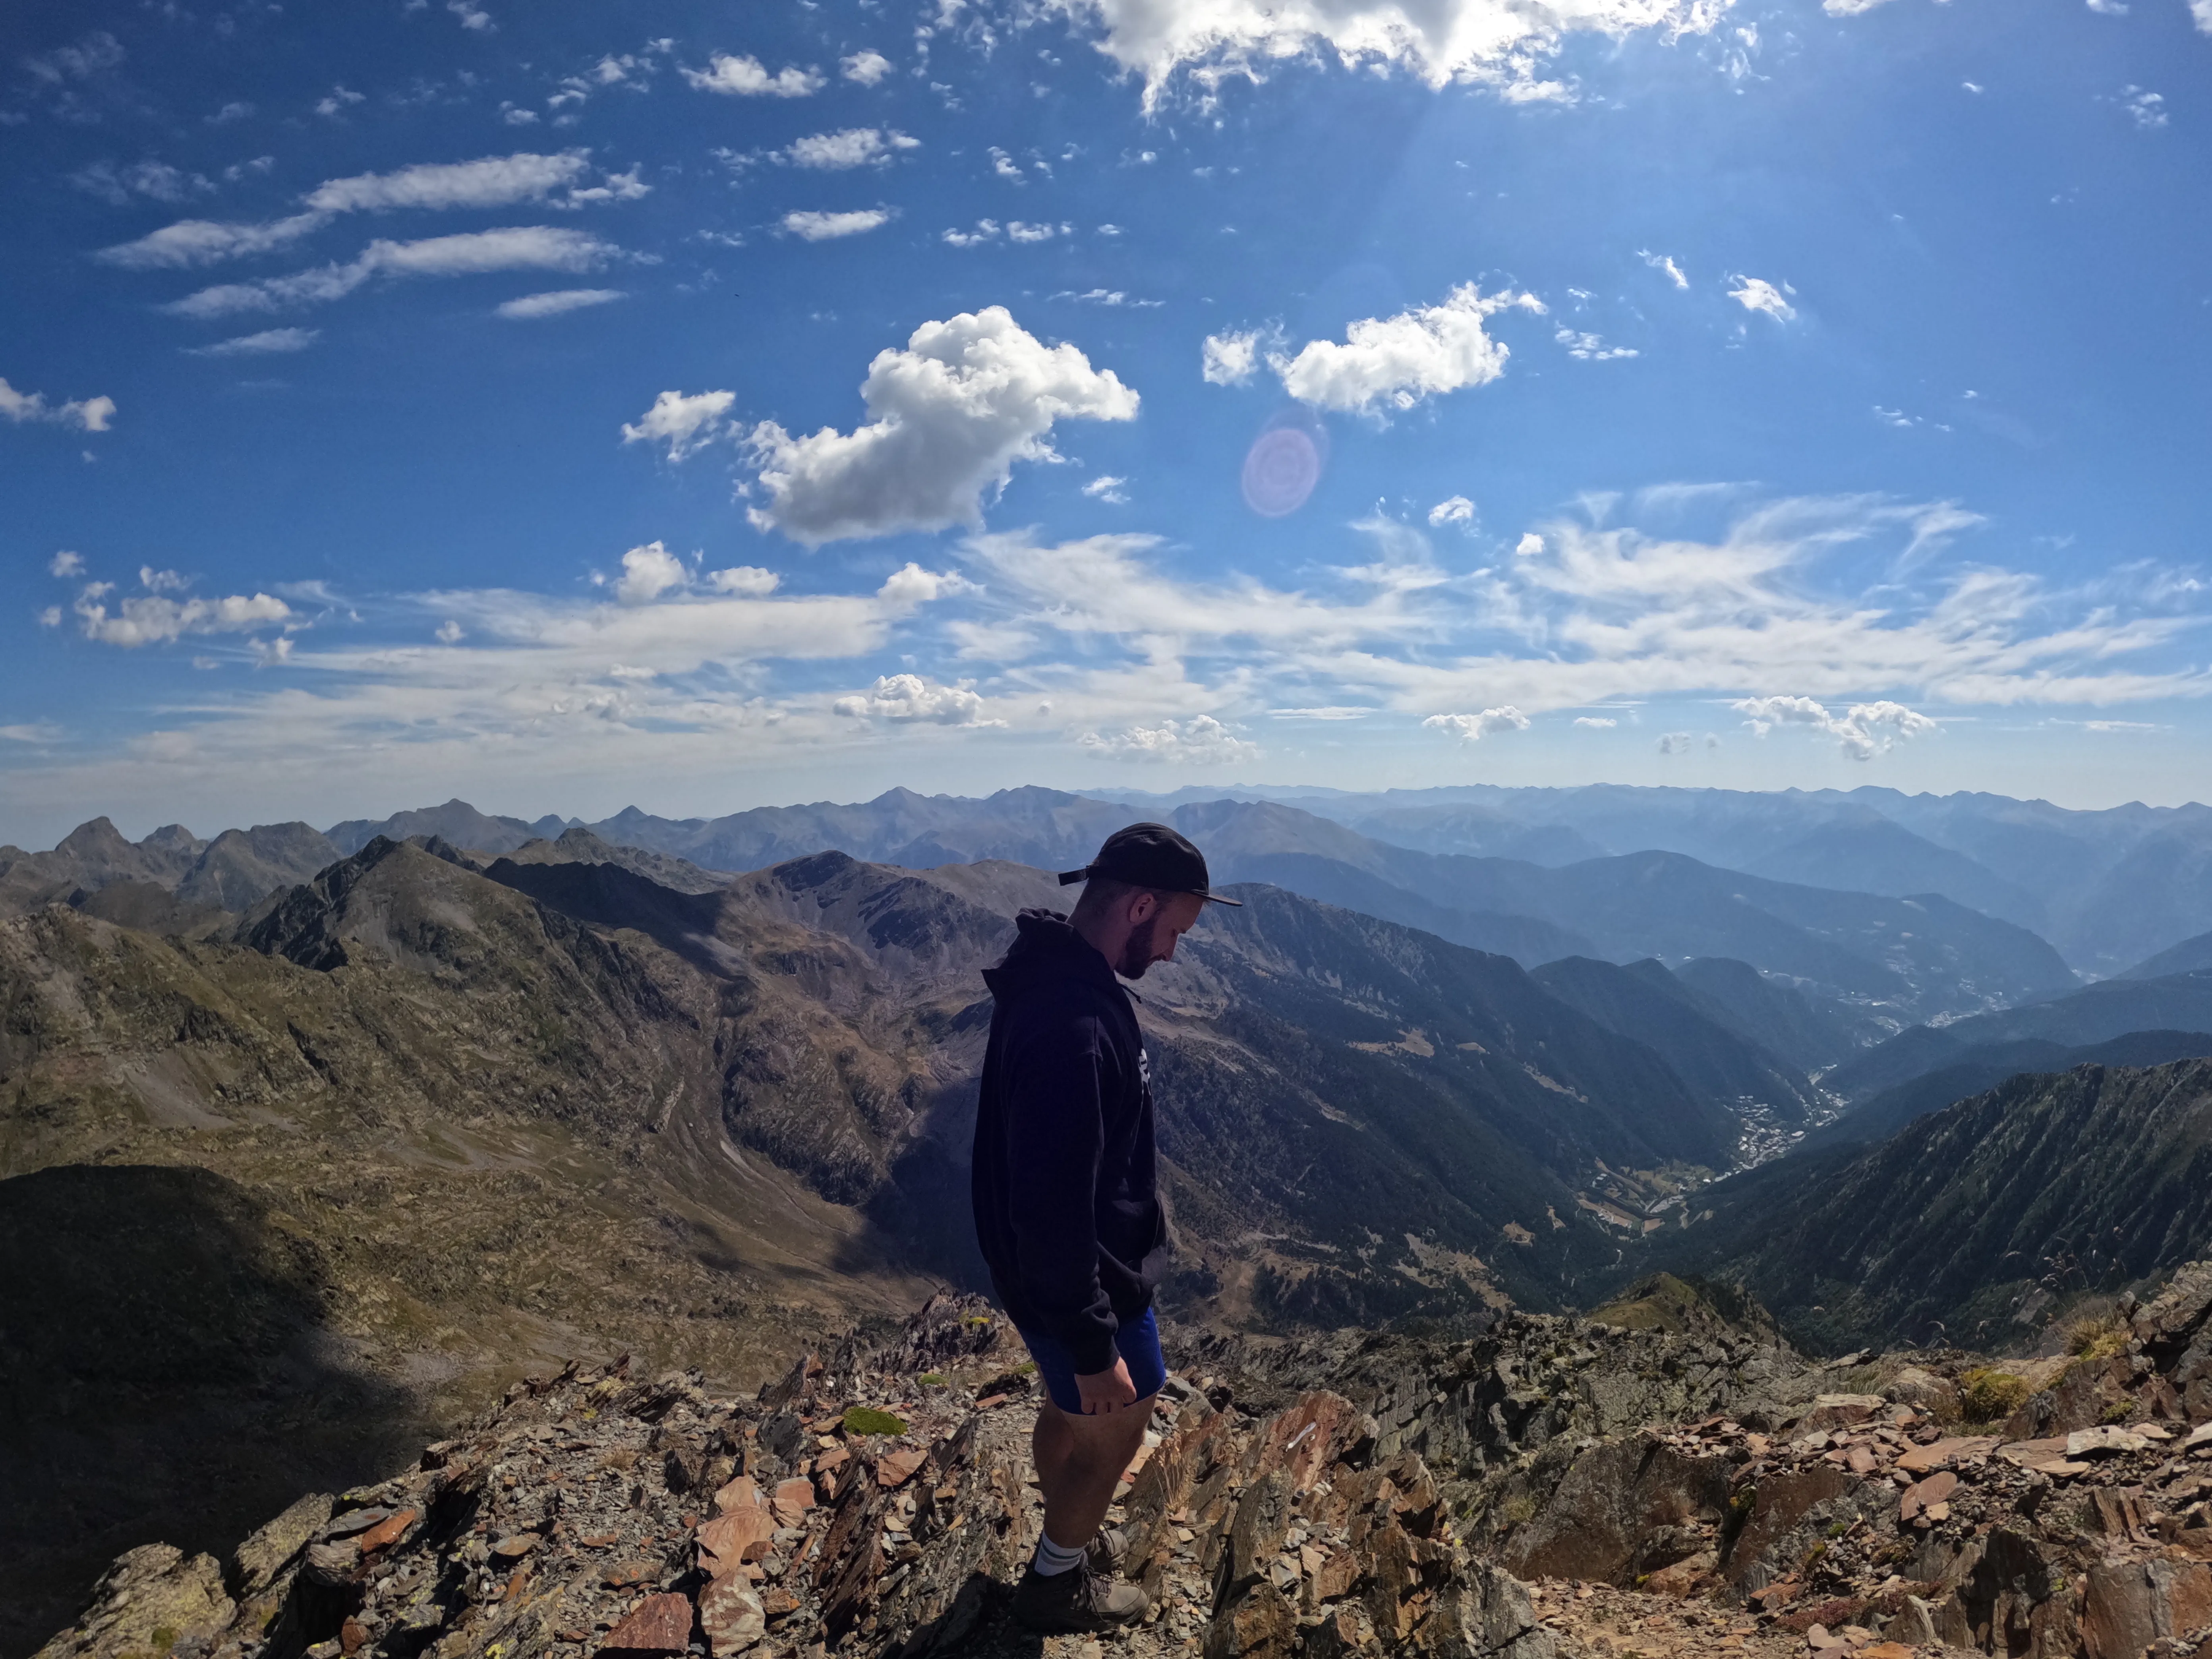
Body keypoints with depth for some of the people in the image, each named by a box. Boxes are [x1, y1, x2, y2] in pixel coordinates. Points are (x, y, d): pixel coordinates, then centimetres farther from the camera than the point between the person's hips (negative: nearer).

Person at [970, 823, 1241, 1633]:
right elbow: (1053, 1210, -32)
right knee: (1116, 1425, 15)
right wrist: (1093, 1344, -23)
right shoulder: (1071, 1026, -36)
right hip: (1079, 1282, -9)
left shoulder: (1057, 977, -2)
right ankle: (1054, 1583, 37)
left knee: (1070, 1409, 28)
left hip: (1055, 1268, 9)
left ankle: (1071, 1542, 51)